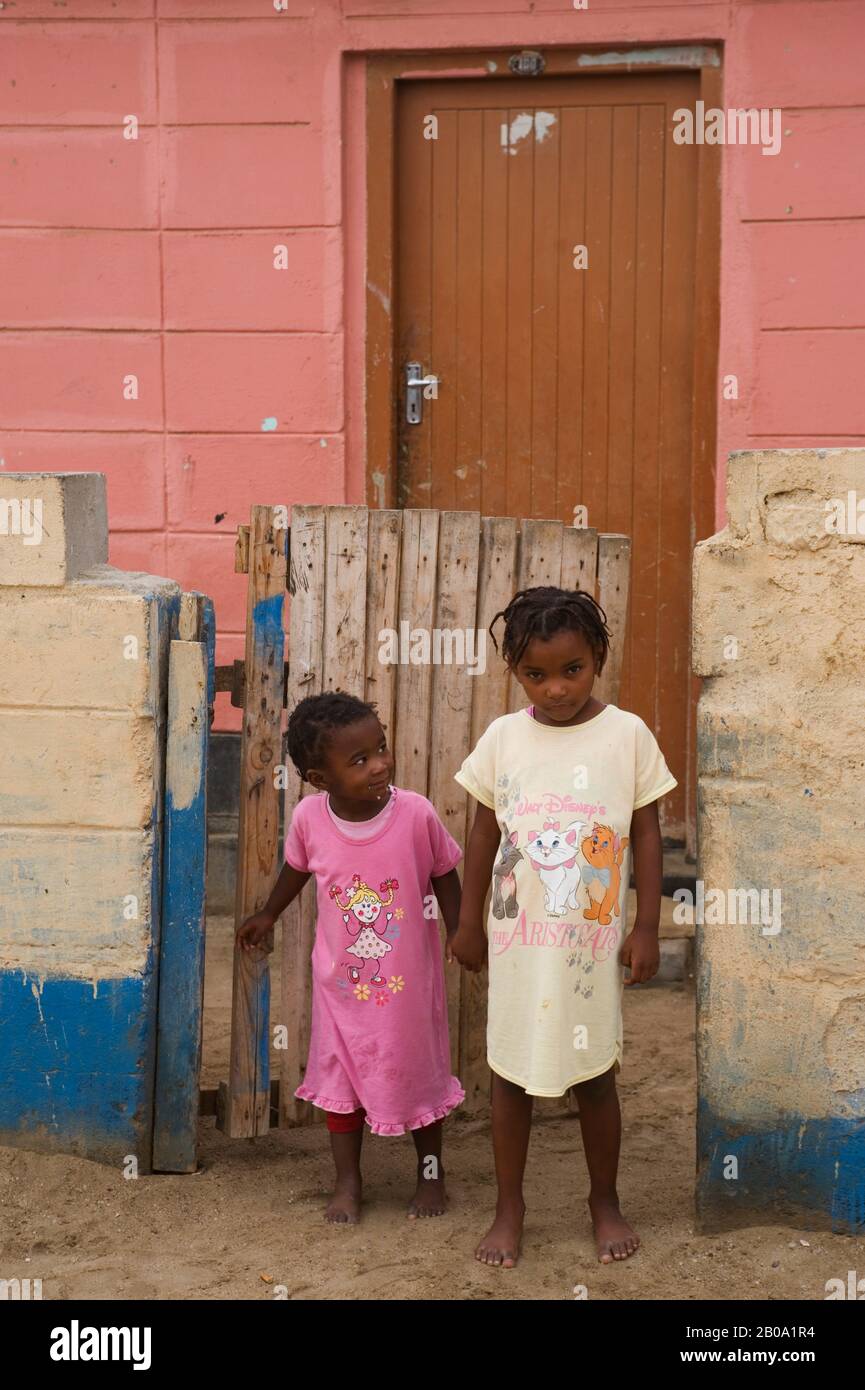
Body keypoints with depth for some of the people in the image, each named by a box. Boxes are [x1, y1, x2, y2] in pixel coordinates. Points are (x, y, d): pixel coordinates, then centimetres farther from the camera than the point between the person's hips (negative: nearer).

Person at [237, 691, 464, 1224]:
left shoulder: (416, 813, -23)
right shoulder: (308, 818, -16)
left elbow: (444, 875, -5)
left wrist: (460, 934, -12)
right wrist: (268, 915, 20)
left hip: (410, 978, -1)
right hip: (341, 977, 2)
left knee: (419, 1074, 14)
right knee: (340, 1075, 12)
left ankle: (431, 1174, 35)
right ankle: (348, 1183, 30)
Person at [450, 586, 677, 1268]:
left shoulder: (629, 735, -7)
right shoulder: (502, 737, -3)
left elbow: (647, 835, -2)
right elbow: (485, 834, 5)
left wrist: (647, 928, -3)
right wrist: (469, 922, 8)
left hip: (595, 939, -1)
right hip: (518, 938, 1)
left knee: (595, 1073, 10)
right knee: (511, 1070, 9)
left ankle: (605, 1201, 30)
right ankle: (510, 1206, 25)